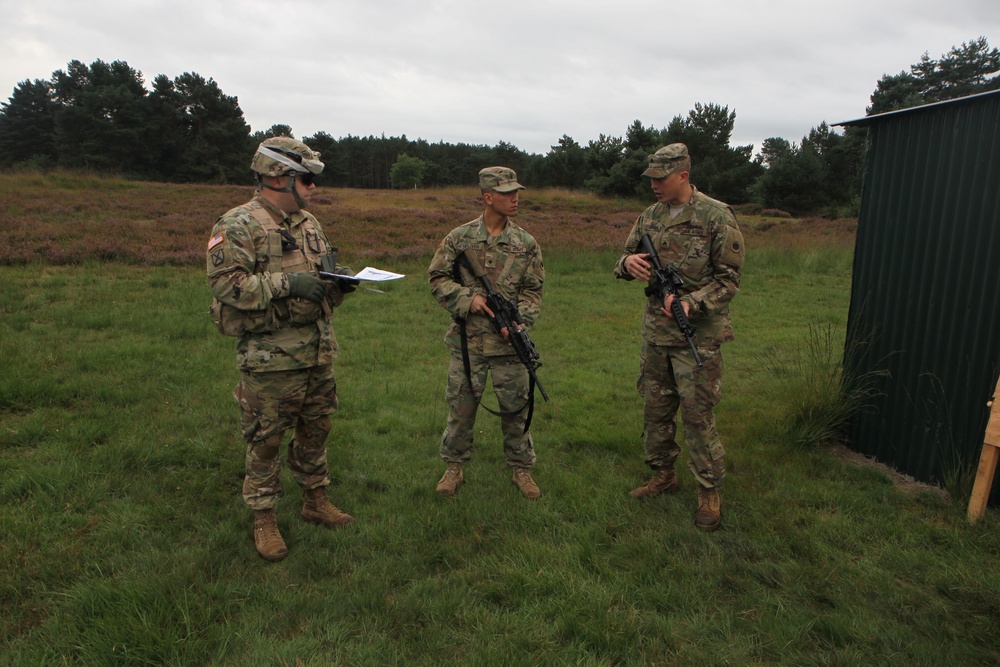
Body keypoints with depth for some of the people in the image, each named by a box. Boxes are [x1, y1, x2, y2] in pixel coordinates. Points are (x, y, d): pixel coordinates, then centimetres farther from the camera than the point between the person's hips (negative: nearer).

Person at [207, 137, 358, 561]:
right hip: (270, 358, -7)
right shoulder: (238, 226, -10)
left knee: (315, 431, 18)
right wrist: (286, 282, -25)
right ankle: (264, 520, 22)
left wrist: (340, 282, -1)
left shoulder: (309, 223, 13)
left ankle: (316, 501, 35)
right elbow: (224, 284, -21)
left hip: (319, 353, 7)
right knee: (265, 441, 5)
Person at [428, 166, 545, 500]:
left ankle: (522, 470, 27)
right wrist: (467, 298, -12)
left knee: (516, 408, 9)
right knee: (461, 406, 9)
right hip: (467, 341, -1)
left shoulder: (526, 243, 3)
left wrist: (519, 321, -13)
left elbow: (532, 290, 3)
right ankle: (454, 467, 28)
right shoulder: (459, 238, 0)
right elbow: (437, 278, 3)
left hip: (509, 342, 1)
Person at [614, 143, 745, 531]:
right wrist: (629, 263, -11)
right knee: (655, 407, 14)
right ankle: (662, 475, 33)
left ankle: (710, 492, 15)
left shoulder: (717, 218, -9)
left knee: (697, 414, -1)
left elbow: (729, 279, -9)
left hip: (698, 335, -6)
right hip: (655, 331, 6)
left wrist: (692, 303, -24)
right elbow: (625, 262, 14)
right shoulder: (650, 217, 8)